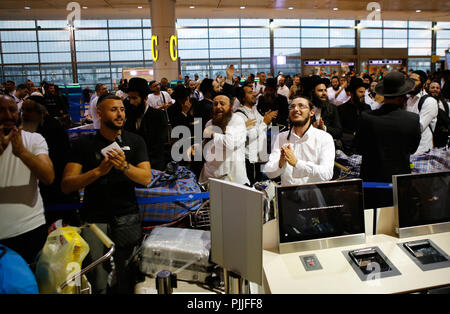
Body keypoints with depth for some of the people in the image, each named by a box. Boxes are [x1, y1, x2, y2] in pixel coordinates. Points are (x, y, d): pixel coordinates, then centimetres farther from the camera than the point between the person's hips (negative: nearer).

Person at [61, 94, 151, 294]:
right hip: (94, 217, -1)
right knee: (96, 281, 2)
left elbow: (146, 178, -5)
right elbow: (66, 185, -7)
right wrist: (98, 171, -21)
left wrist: (124, 166, -23)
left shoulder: (135, 141, 5)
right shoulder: (84, 144, 0)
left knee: (126, 275, 8)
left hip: (127, 216, 1)